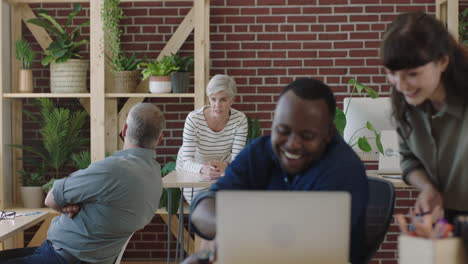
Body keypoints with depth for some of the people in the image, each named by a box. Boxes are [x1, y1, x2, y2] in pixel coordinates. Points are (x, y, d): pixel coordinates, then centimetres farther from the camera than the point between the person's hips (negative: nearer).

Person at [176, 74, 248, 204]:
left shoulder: (240, 119, -22)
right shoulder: (194, 119, -29)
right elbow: (187, 161, -31)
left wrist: (224, 165, -47)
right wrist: (203, 169, -53)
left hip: (222, 171, 2)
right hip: (193, 171, -2)